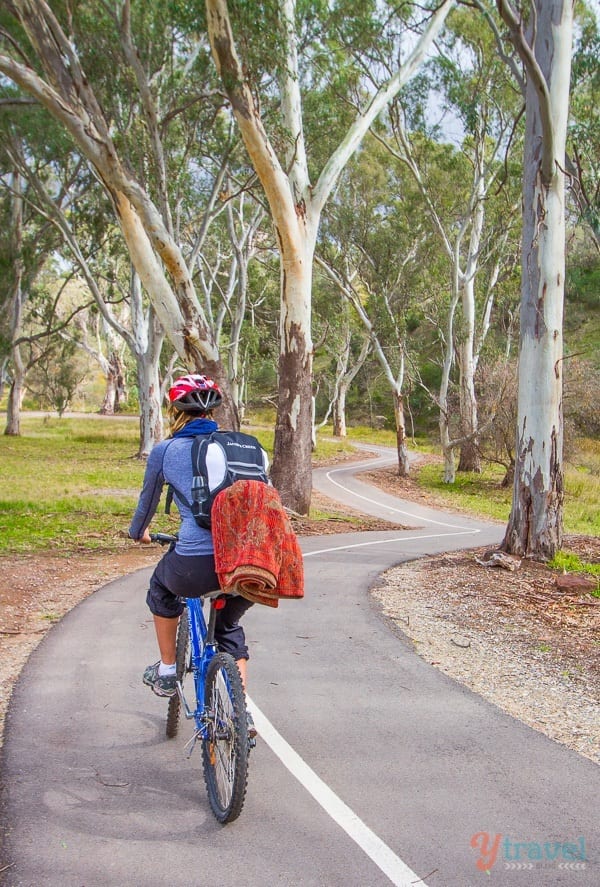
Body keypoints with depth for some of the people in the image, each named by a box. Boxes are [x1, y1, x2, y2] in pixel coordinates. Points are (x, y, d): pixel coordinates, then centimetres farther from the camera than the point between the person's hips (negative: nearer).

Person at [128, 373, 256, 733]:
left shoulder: (165, 451, 9)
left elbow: (147, 503, 23)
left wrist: (138, 532, 46)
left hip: (197, 565, -3)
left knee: (162, 588, 34)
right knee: (229, 625, 32)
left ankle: (167, 671, 39)